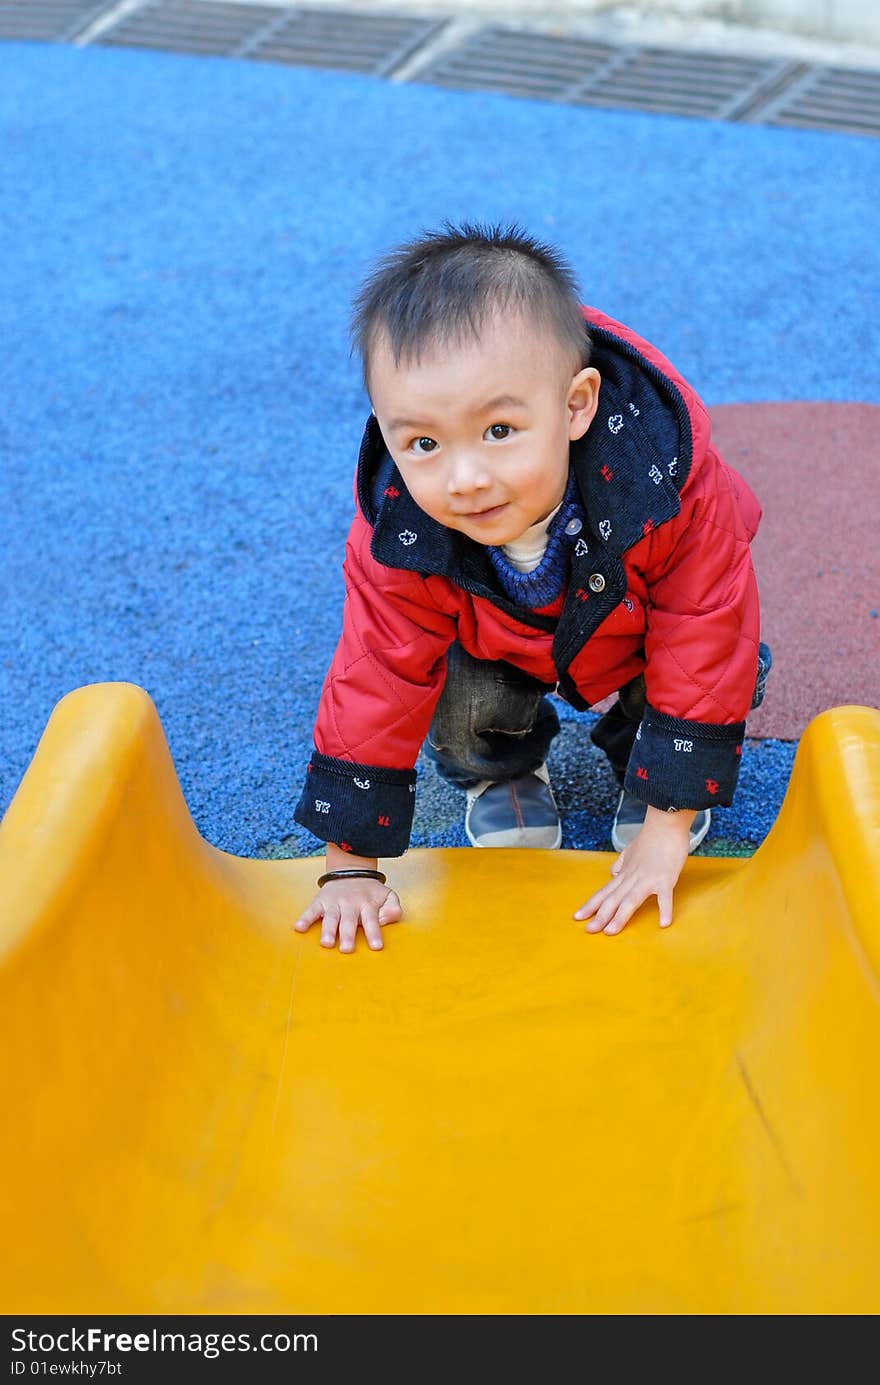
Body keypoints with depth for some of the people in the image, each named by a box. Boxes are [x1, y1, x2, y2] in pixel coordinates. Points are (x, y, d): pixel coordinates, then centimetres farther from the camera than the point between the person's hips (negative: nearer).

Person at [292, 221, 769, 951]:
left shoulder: (666, 482, -41)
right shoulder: (400, 534, -35)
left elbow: (705, 649, -31)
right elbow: (376, 684, -26)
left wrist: (666, 833, -29)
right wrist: (350, 865, -22)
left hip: (636, 626, 0)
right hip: (498, 638, 1)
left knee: (732, 671, -23)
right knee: (457, 702, -25)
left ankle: (643, 758, 9)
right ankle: (500, 769, 11)